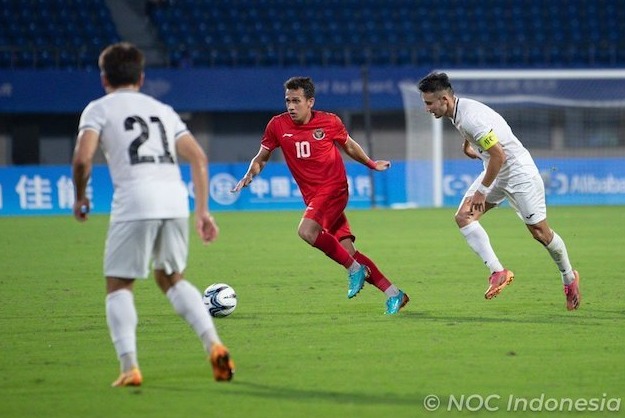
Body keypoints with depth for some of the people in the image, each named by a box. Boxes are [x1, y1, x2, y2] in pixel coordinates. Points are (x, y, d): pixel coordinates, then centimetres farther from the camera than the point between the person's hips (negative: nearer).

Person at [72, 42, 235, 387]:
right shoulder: (163, 110, 26)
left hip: (134, 203, -5)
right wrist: (202, 211, 19)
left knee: (119, 286, 7)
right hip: (175, 200, 5)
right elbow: (198, 158, 18)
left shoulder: (98, 109, 11)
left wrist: (80, 197, 12)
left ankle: (129, 366, -11)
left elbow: (82, 158, -5)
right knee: (171, 278, 23)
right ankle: (213, 344, 6)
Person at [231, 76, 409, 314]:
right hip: (313, 197, 4)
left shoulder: (329, 122, -4)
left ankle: (354, 269, -13)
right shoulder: (278, 126, 0)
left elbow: (349, 146, 15)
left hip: (334, 189, -4)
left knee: (306, 231, -29)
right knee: (348, 252, -1)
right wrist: (249, 175, -8)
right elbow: (261, 158, 10)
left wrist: (372, 164, 15)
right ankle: (393, 294, 7)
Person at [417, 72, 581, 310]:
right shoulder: (457, 111, -1)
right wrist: (467, 145, 41)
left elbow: (499, 156, -28)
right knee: (463, 217, -9)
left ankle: (569, 279, 23)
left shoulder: (471, 117, -30)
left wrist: (482, 190, -20)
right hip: (496, 173, 9)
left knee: (540, 233, 0)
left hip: (519, 172, -9)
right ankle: (498, 272, -13)